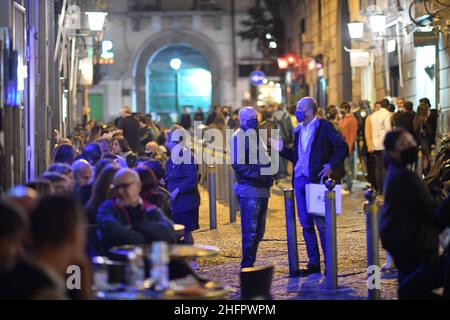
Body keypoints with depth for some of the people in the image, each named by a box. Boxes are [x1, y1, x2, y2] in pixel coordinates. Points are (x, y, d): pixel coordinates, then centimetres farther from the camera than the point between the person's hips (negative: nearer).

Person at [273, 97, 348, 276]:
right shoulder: (298, 131, 16)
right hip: (300, 180, 7)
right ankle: (313, 263, 13)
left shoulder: (324, 127, -5)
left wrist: (332, 165, -17)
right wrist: (282, 149, 7)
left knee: (321, 223, -4)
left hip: (317, 180, -7)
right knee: (306, 224, 7)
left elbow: (343, 147, -9)